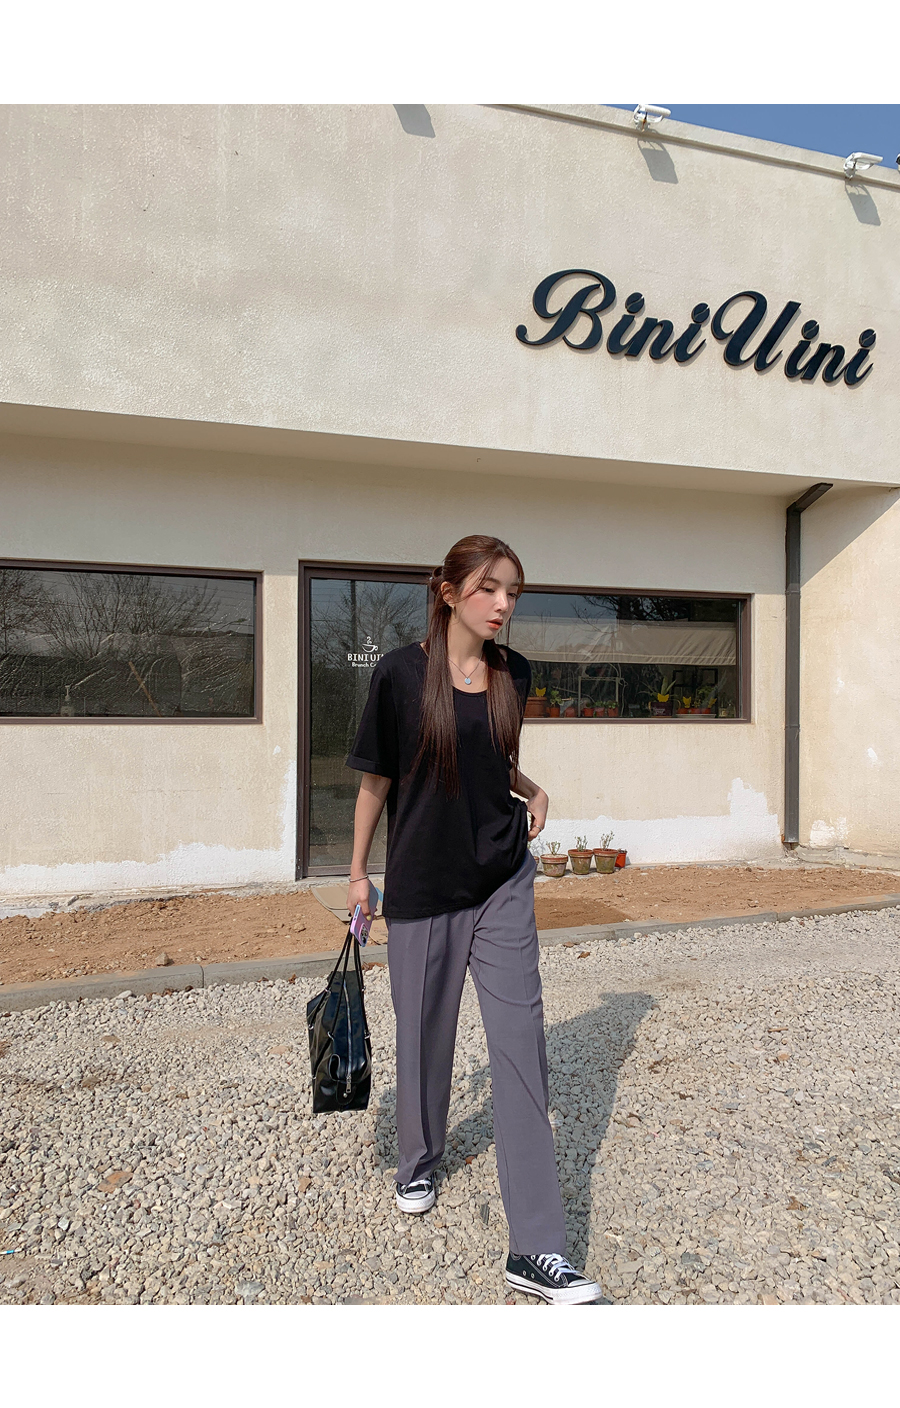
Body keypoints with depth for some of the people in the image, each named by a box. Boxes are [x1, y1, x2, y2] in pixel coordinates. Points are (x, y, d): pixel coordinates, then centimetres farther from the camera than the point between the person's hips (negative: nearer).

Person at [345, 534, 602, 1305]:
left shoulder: (513, 672, 1)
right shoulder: (401, 672, -11)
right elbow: (376, 780, -2)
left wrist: (532, 790, -1)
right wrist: (358, 874, 3)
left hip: (503, 880, 3)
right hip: (422, 886, -2)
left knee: (521, 1042, -2)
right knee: (424, 1035, 14)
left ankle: (537, 1250, 6)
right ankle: (419, 1164, 45)